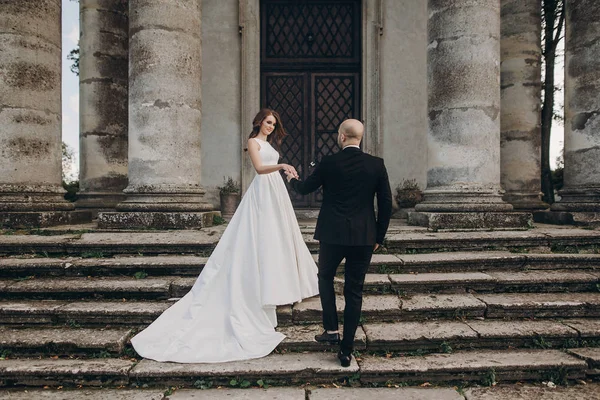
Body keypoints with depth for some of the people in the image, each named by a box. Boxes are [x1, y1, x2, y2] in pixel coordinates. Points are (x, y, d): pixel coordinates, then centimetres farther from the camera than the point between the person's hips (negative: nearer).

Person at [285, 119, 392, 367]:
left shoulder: (328, 163, -6)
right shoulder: (376, 165, -1)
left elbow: (305, 189, 8)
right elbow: (386, 203, 1)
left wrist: (292, 179, 31)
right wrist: (379, 237, 11)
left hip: (333, 235, -2)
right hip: (364, 237, 2)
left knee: (325, 277, 24)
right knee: (354, 291, 10)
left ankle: (331, 329, 19)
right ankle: (346, 351, 17)